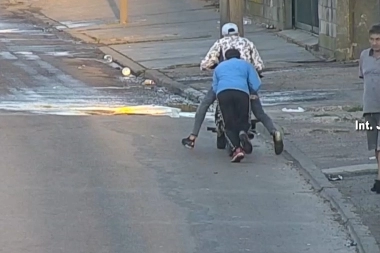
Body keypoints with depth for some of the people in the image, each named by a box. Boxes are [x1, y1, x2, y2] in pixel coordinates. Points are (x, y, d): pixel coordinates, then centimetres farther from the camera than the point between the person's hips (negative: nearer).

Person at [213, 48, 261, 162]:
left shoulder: (219, 67, 33)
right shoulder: (245, 64, 27)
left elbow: (214, 87, 25)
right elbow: (256, 86, 19)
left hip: (222, 93, 1)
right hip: (241, 92, -1)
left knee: (229, 126, 5)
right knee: (243, 122, 13)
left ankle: (236, 148, -20)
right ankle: (242, 133, -22)